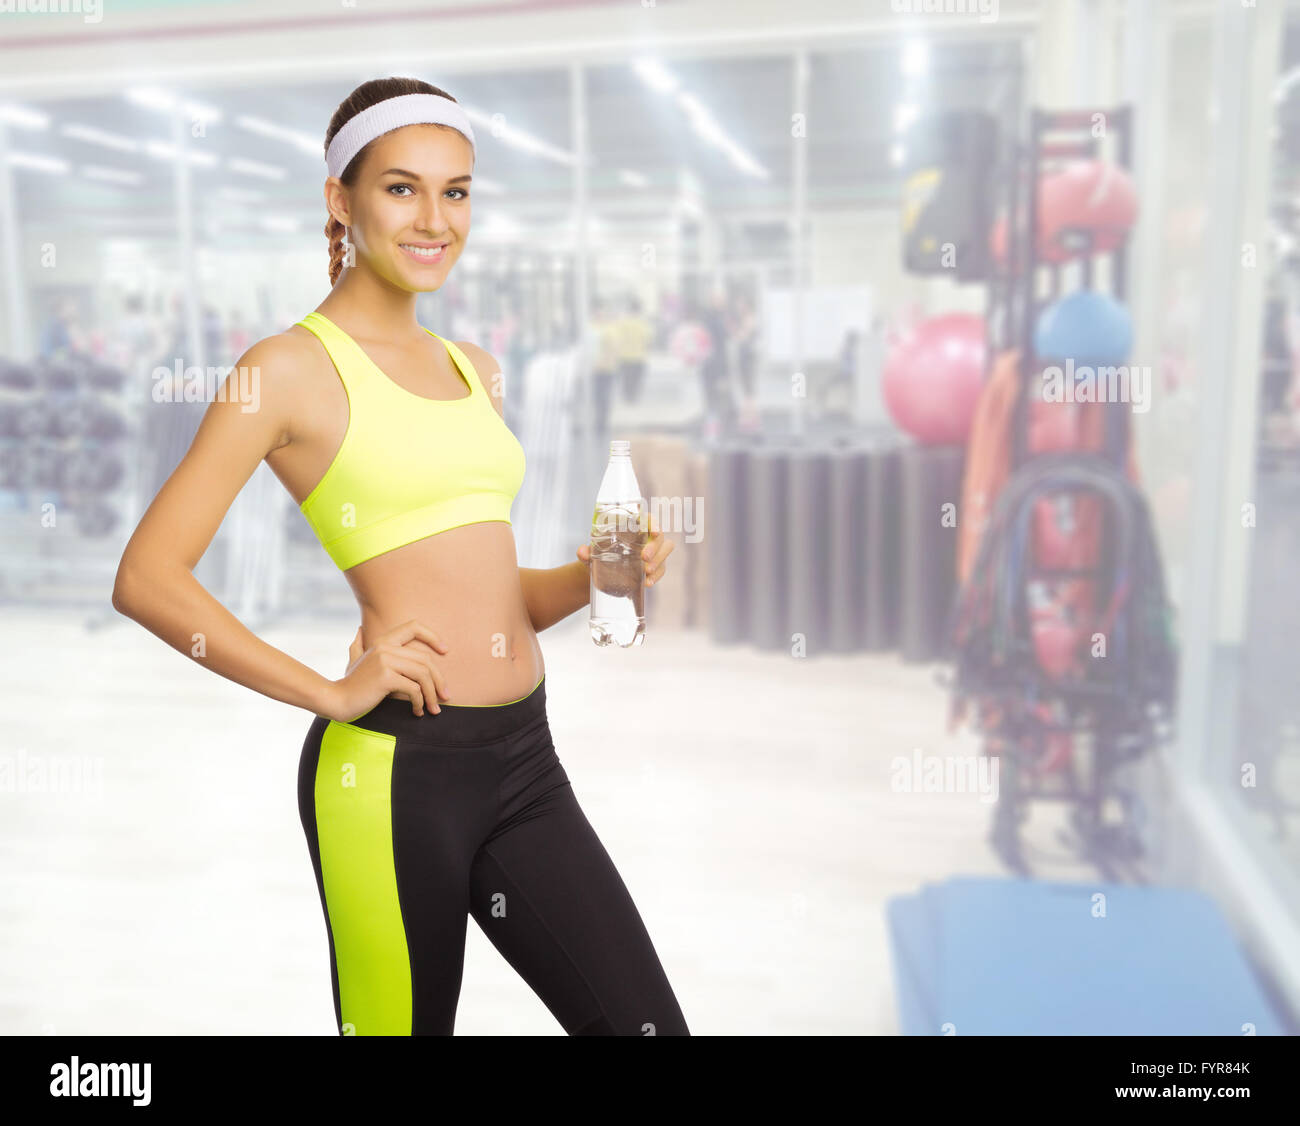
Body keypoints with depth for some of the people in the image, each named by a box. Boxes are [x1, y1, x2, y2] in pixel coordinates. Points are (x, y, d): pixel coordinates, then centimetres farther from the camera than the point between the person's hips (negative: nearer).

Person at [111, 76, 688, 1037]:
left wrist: (594, 577, 2)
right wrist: (331, 693, -12)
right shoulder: (292, 367, -4)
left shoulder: (474, 368, 15)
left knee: (647, 1022, 8)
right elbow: (148, 577, -10)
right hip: (394, 764, -6)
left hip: (525, 756, 6)